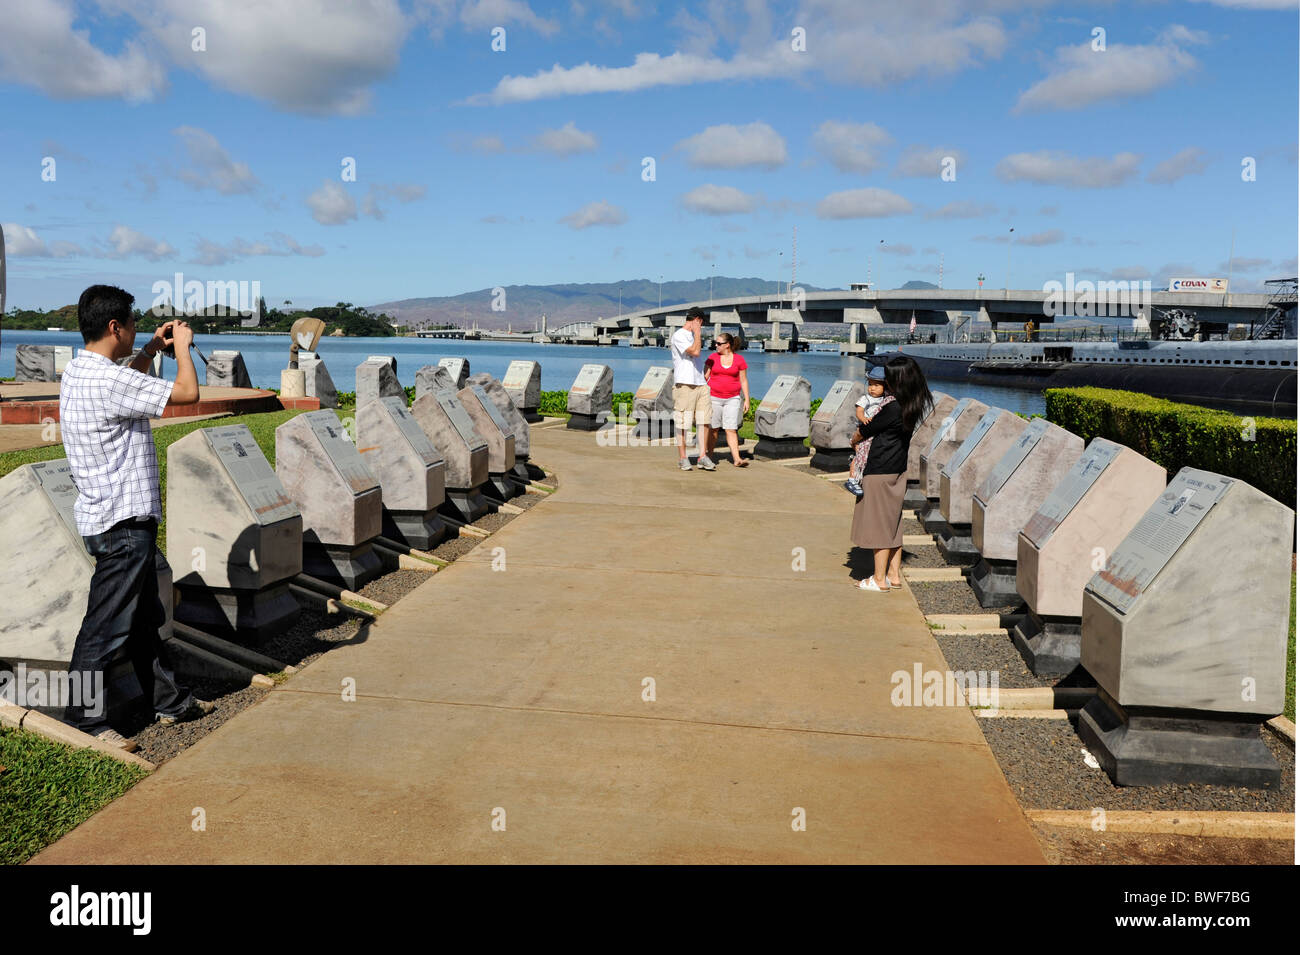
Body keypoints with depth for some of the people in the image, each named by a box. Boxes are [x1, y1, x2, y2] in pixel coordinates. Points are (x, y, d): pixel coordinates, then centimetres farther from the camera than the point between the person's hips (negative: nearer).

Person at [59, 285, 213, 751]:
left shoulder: (77, 372, 9)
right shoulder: (107, 381, -22)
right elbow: (187, 392, -19)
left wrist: (151, 350, 23)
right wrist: (182, 346, -3)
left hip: (111, 516, 11)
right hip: (122, 523, -11)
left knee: (144, 617, 18)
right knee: (106, 626, 0)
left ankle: (170, 700, 30)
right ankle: (85, 721, 11)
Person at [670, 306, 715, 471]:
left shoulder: (692, 336, 22)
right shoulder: (678, 336, -6)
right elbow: (695, 352, -18)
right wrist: (697, 332, -7)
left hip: (701, 384, 8)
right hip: (684, 385, -8)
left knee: (704, 421, 2)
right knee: (682, 423, -2)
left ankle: (703, 457, 5)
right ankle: (682, 458, 6)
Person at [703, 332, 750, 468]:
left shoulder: (739, 359, 2)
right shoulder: (712, 357, 2)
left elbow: (744, 381, 5)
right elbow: (705, 377, 5)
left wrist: (747, 400, 2)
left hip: (732, 399, -1)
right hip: (714, 398, 1)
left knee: (731, 429, -7)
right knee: (713, 429, 5)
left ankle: (737, 459, -11)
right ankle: (709, 455, 18)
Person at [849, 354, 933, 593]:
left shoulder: (892, 409, -24)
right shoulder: (914, 406, 1)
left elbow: (864, 431, -11)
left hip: (880, 471, -8)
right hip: (899, 469, 8)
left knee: (879, 523, 1)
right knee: (893, 522, 16)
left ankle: (880, 579, 9)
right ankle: (894, 574, 24)